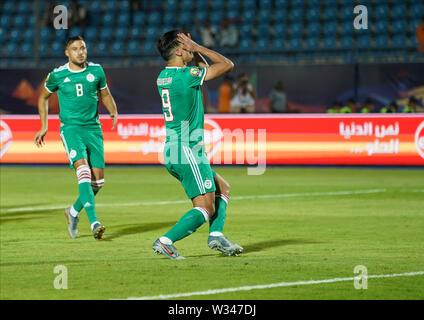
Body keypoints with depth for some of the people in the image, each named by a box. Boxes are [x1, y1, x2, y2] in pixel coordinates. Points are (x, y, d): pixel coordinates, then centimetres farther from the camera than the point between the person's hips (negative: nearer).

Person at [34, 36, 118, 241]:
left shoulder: (96, 70, 5)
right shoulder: (57, 75, -2)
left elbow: (105, 94, 20)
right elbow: (43, 97, 15)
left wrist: (114, 112, 1)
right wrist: (44, 126, 11)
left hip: (93, 128, 4)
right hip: (71, 128, -4)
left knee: (98, 181, 2)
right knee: (83, 171, -24)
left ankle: (74, 211, 29)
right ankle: (94, 223, -31)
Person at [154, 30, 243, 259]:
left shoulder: (163, 76, 10)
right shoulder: (186, 75, -16)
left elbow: (204, 68, 27)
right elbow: (227, 65, -5)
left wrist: (194, 51, 12)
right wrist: (197, 48, -2)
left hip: (173, 152, 10)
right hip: (188, 151, -9)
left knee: (222, 188, 20)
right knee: (206, 208, -8)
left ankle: (216, 234, 8)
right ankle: (165, 241, -17)